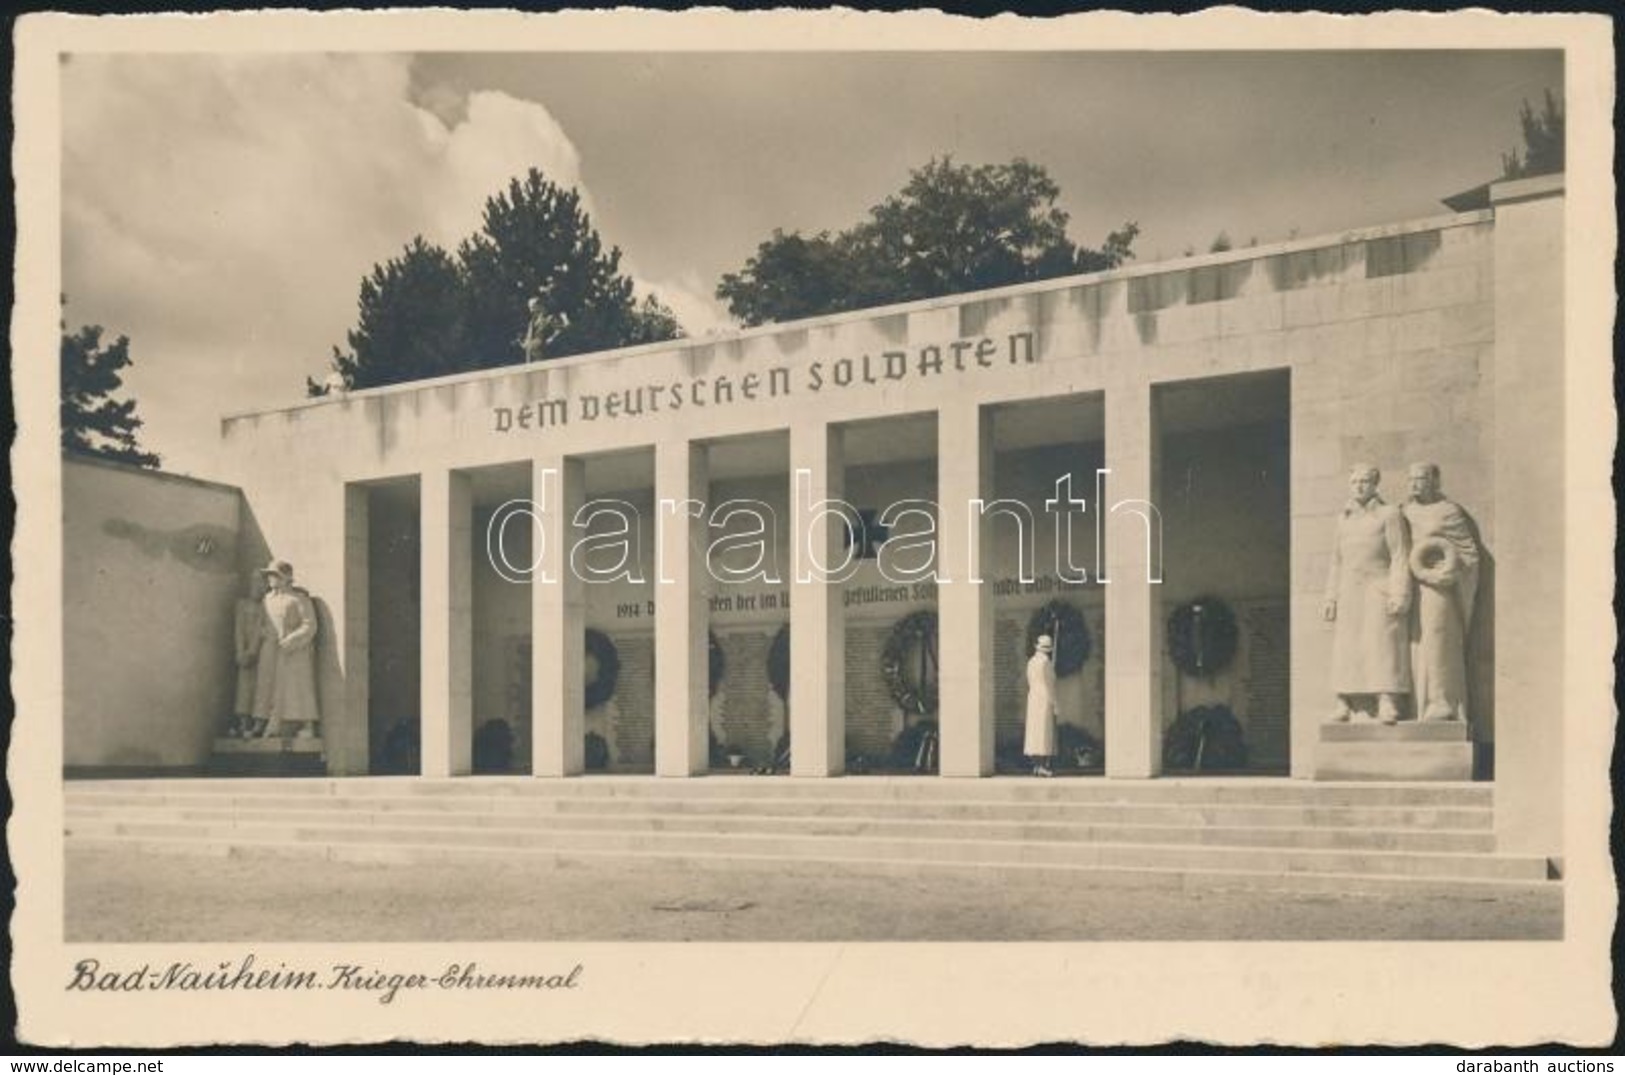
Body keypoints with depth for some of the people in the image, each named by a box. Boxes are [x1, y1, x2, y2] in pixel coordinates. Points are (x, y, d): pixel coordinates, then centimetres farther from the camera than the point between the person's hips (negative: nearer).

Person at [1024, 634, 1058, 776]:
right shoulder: (1046, 662, -13)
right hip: (1045, 701, -8)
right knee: (1044, 731, -8)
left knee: (1034, 731, 6)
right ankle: (1042, 766, -12)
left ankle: (1036, 766, 6)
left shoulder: (1031, 661, 11)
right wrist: (1054, 705, -9)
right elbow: (1050, 684, -14)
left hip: (1033, 699, 8)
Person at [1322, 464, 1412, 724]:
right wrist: (1331, 598, 12)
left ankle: (1388, 704, -14)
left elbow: (1400, 557, -4)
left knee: (1383, 646, -11)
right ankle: (1345, 705, 0)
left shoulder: (1389, 514, 2)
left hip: (1379, 592, -5)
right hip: (1350, 594, 5)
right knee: (1347, 649, 0)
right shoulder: (1344, 519, 17)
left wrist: (1400, 595, -13)